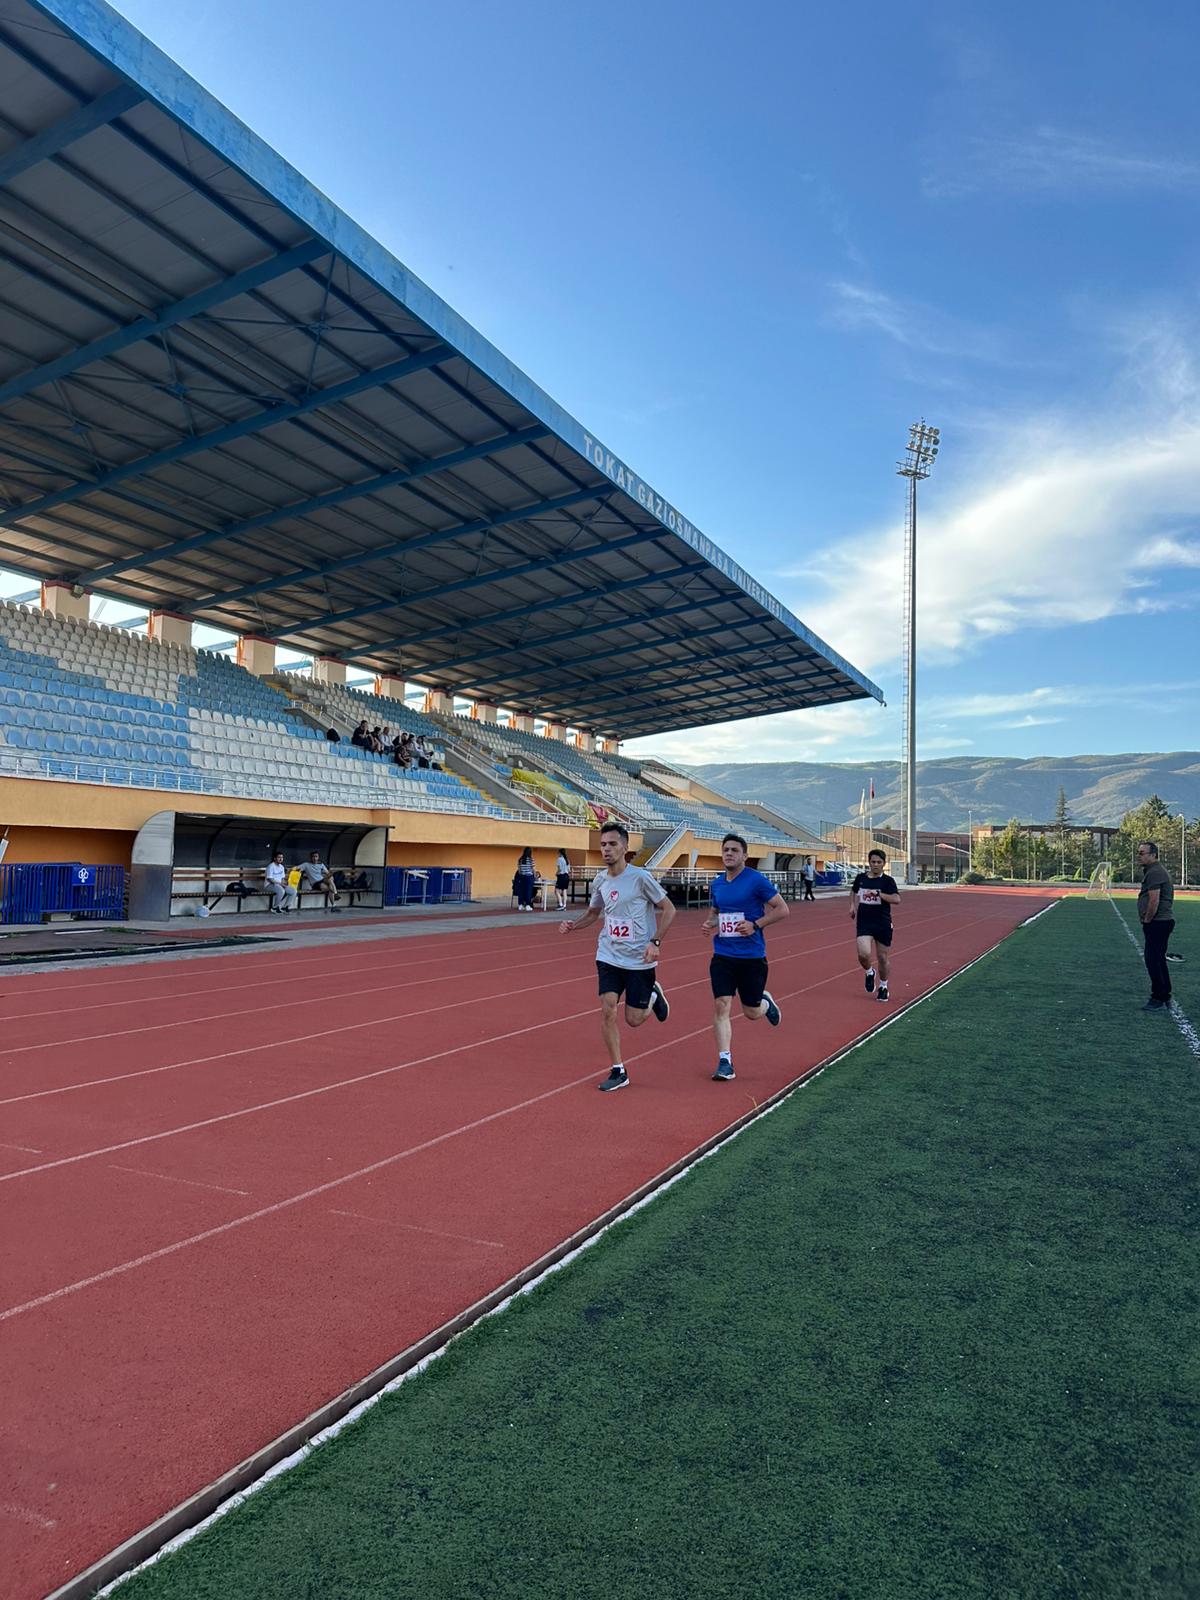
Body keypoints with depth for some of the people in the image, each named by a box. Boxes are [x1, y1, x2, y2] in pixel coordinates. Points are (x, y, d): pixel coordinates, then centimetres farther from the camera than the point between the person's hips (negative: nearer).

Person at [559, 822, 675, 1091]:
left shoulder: (640, 877, -14)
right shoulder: (600, 880, 2)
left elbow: (668, 909, -7)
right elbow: (593, 912, 18)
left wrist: (656, 942, -18)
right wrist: (573, 925, -1)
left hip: (640, 960, -4)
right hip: (608, 957, 4)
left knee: (634, 1019, 3)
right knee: (607, 1010, -7)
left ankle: (654, 996, 37)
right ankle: (618, 1071, 9)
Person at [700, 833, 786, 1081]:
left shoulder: (757, 880, -9)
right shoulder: (716, 885, 7)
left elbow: (782, 910, -7)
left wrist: (755, 925, -18)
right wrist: (709, 923, -1)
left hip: (752, 956, -3)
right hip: (723, 955, 4)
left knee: (751, 1013, 9)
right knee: (721, 1006, -8)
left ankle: (766, 1002, 45)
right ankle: (725, 1063, -2)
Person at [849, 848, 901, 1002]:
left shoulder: (887, 881, -6)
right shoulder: (860, 878, 4)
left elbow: (896, 899, -22)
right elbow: (853, 891, 26)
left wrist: (878, 893, -28)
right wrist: (852, 905, 13)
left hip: (883, 924, -1)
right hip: (864, 922, 1)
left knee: (883, 958, 8)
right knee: (864, 954, -18)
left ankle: (883, 986, 33)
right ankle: (869, 973, 17)